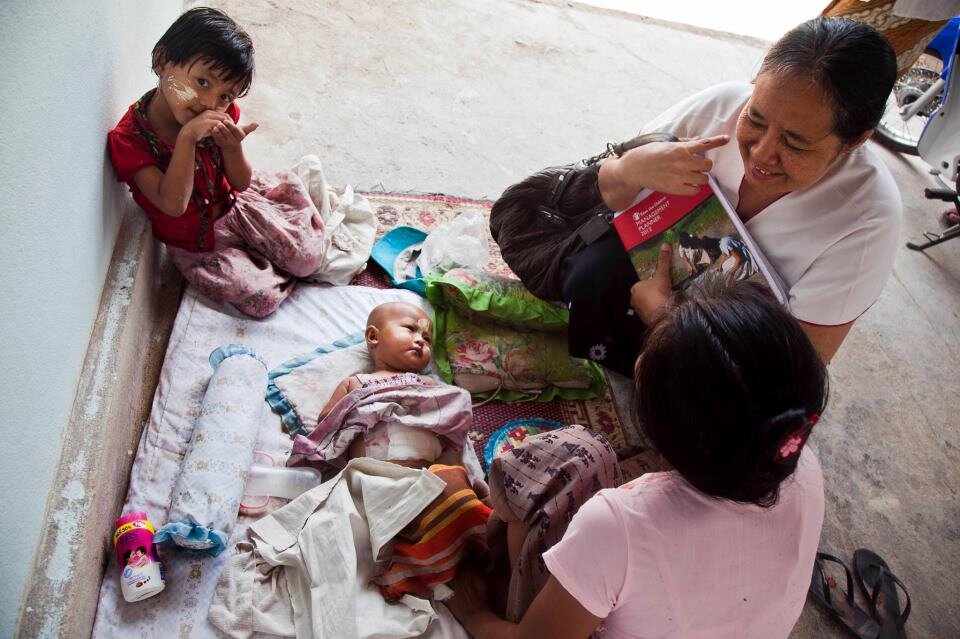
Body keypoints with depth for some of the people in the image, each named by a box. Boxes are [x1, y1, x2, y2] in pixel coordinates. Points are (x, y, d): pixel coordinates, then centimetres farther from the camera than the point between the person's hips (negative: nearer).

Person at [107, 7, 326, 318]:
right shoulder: (128, 139, -25)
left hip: (234, 207, 3)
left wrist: (232, 147, -31)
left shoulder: (222, 117, -13)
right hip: (195, 243, -3)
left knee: (307, 260, -12)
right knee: (262, 300, -19)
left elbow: (241, 184, -8)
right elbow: (173, 204, -33)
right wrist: (187, 137, -42)